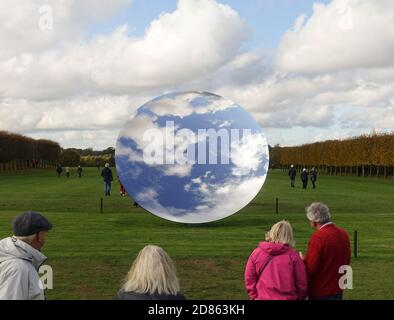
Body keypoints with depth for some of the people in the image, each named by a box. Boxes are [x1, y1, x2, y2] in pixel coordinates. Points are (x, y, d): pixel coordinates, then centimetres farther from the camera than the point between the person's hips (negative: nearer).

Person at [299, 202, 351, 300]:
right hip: (338, 291, 7)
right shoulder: (344, 234, 3)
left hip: (320, 293, -7)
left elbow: (310, 269, -19)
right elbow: (346, 263, 13)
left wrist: (302, 260, 0)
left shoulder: (318, 237, -20)